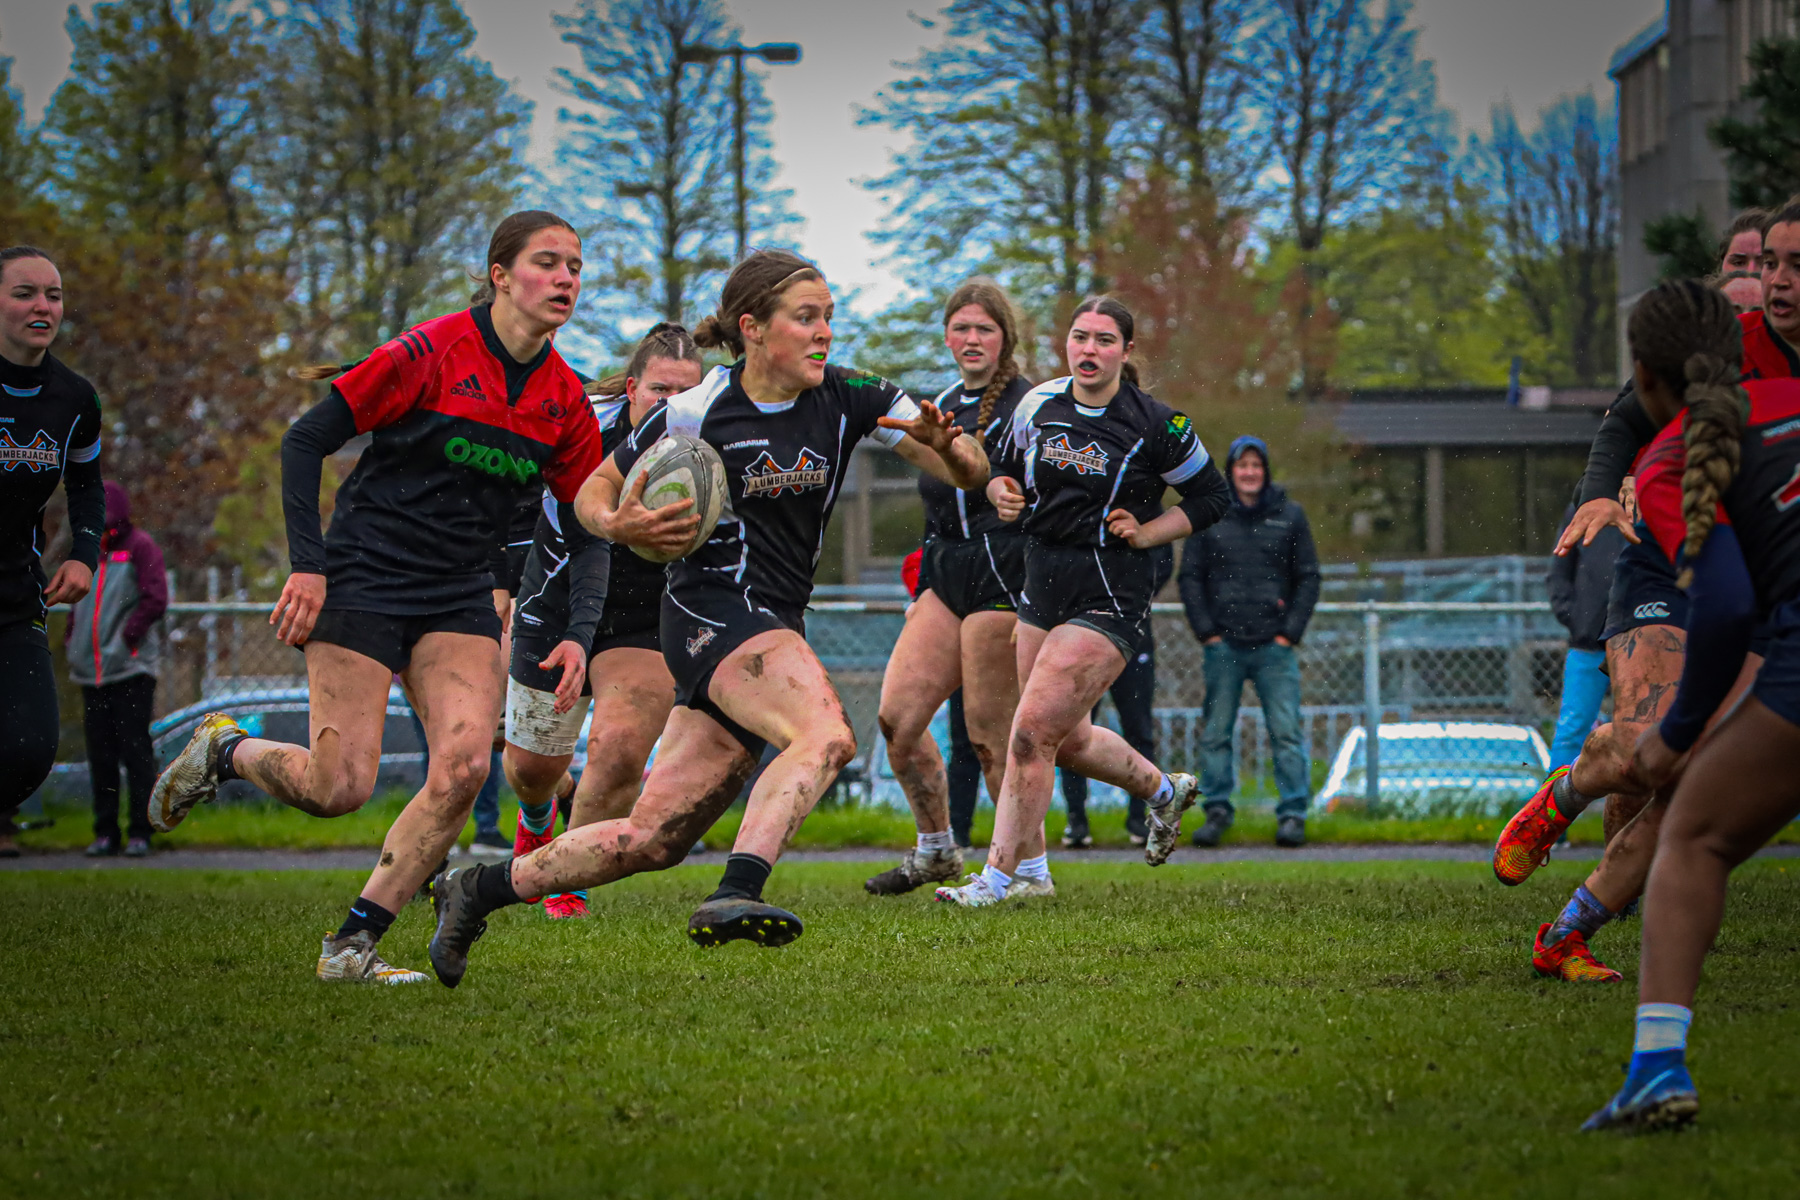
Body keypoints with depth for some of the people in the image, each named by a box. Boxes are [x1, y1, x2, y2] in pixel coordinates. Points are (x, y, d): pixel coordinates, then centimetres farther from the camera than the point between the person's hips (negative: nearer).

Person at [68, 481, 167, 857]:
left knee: (135, 750, -5)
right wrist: (72, 639, 11)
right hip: (92, 670, 6)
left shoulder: (139, 547, -3)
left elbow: (155, 600, -10)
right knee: (100, 754, 7)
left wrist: (127, 636, -12)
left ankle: (140, 831, -1)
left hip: (130, 670, -6)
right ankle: (105, 832, 12)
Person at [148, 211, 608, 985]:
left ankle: (352, 944, -5)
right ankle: (224, 750, 22)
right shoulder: (432, 352, -11)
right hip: (365, 580, -5)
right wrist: (306, 564, -15)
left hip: (461, 598, 5)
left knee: (464, 765, -16)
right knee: (339, 789, -11)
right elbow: (305, 439, -8)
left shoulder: (563, 399, 5)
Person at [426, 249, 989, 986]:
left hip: (775, 629, 5)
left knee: (654, 839, 4)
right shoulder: (696, 413, -8)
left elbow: (972, 474, -1)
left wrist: (945, 445, -25)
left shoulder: (848, 398, 1)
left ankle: (482, 888, 19)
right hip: (715, 609, -5)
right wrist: (620, 526, -18)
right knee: (825, 734, -33)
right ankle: (735, 896, -45)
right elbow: (593, 493, 5)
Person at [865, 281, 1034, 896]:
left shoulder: (1027, 406, -8)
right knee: (896, 718, 0)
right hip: (947, 580, 8)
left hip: (1005, 582, -8)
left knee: (989, 734, -6)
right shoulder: (942, 406, 16)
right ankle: (935, 851, 15)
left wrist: (1035, 601, -20)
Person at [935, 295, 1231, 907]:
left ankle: (1001, 876, -5)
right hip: (1044, 584, 7)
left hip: (1110, 598, -7)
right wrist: (1004, 493, -6)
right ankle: (1165, 790, 47)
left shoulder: (1158, 426, -11)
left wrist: (1145, 534, -11)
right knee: (1068, 740, 19)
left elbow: (1212, 497, 1)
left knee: (1031, 735, -15)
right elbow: (1009, 470, 17)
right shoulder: (1038, 404, 2)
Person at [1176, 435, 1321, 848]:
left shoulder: (1290, 515, 7)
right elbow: (1190, 576, 8)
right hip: (1223, 645, 1)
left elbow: (1308, 578, 9)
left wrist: (1290, 632, 0)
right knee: (1216, 732, 2)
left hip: (1275, 646, -1)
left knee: (1286, 732, -5)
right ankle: (1217, 811, 10)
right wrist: (1206, 631, -1)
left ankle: (1292, 814, -2)